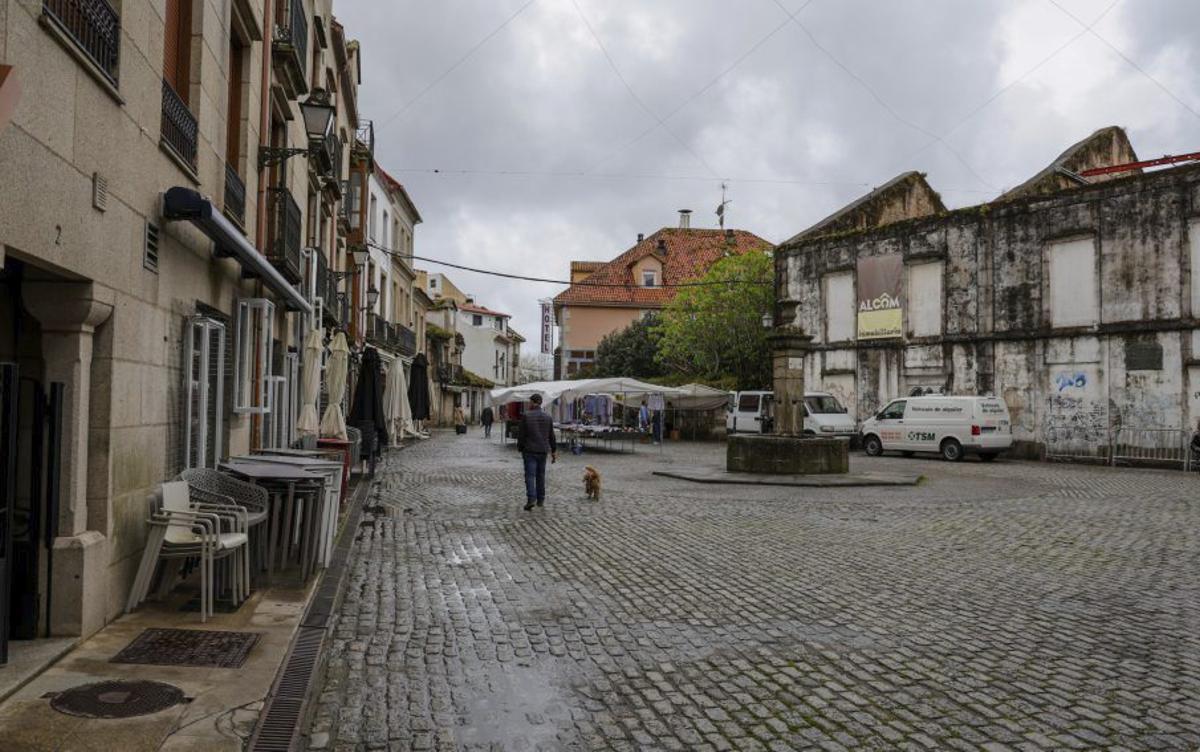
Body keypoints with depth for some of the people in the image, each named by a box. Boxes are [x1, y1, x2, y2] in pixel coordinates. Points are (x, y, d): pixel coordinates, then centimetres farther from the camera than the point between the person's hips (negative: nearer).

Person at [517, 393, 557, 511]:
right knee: (541, 475, 14)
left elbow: (521, 434, -7)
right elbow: (551, 437, 7)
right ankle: (540, 499, 20)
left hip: (529, 451, -4)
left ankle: (531, 499, -18)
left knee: (530, 475, -5)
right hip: (543, 451, 4)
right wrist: (554, 452, 13)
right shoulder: (548, 418, 4)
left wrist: (520, 448, 4)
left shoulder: (526, 416, -8)